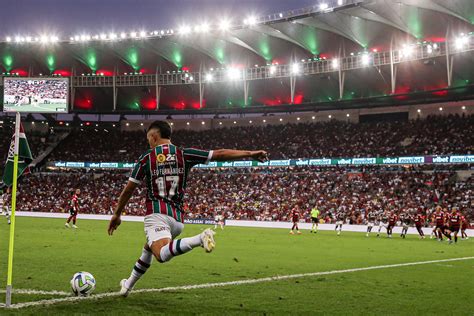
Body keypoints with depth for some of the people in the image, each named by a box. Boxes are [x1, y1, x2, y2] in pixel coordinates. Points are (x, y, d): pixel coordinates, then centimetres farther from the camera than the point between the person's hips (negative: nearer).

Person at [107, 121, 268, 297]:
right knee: (148, 249, 29)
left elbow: (128, 190, 8)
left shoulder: (146, 158, 5)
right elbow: (219, 154, 3)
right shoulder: (184, 154, 8)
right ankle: (128, 286, 37)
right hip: (177, 218, 5)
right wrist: (250, 154, 8)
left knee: (162, 254, -28)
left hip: (157, 214, -5)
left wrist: (117, 215, 21)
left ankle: (199, 239, -49)